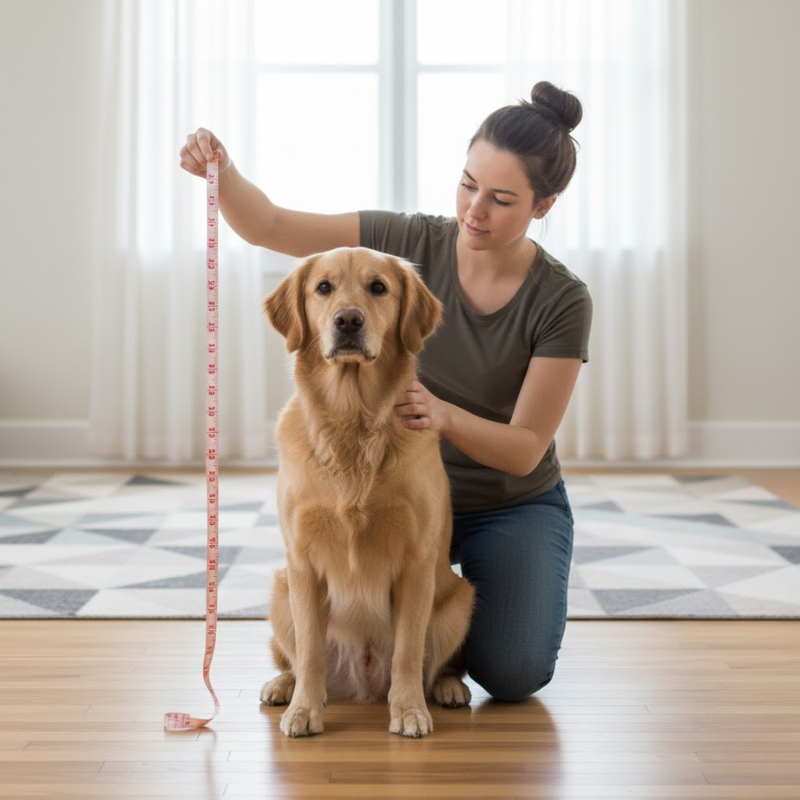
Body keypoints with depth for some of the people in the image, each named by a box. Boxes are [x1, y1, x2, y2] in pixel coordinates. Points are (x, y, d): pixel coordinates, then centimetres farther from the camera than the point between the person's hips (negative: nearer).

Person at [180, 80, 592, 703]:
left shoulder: (562, 302, -19)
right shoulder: (412, 242, -13)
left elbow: (526, 449, -21)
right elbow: (269, 226, -16)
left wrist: (444, 415, -41)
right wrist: (221, 172, -37)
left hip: (515, 506, -2)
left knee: (515, 673, -22)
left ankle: (473, 597, 15)